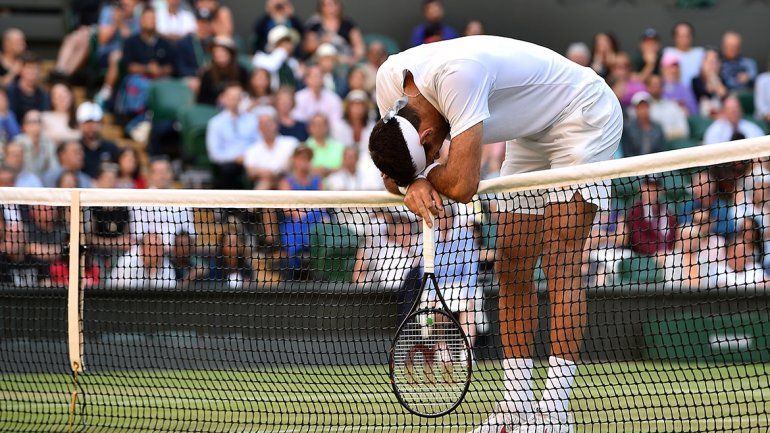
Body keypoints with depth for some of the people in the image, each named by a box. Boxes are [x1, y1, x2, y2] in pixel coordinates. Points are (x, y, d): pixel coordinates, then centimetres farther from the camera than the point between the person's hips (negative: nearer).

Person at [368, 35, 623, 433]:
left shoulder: (457, 74, -39)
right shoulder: (389, 82, -13)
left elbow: (463, 186, -39)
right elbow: (400, 165, -2)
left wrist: (423, 176, -20)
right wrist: (416, 186, -24)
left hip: (583, 117, -9)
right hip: (532, 133, 9)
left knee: (558, 261, -17)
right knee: (513, 262, 0)